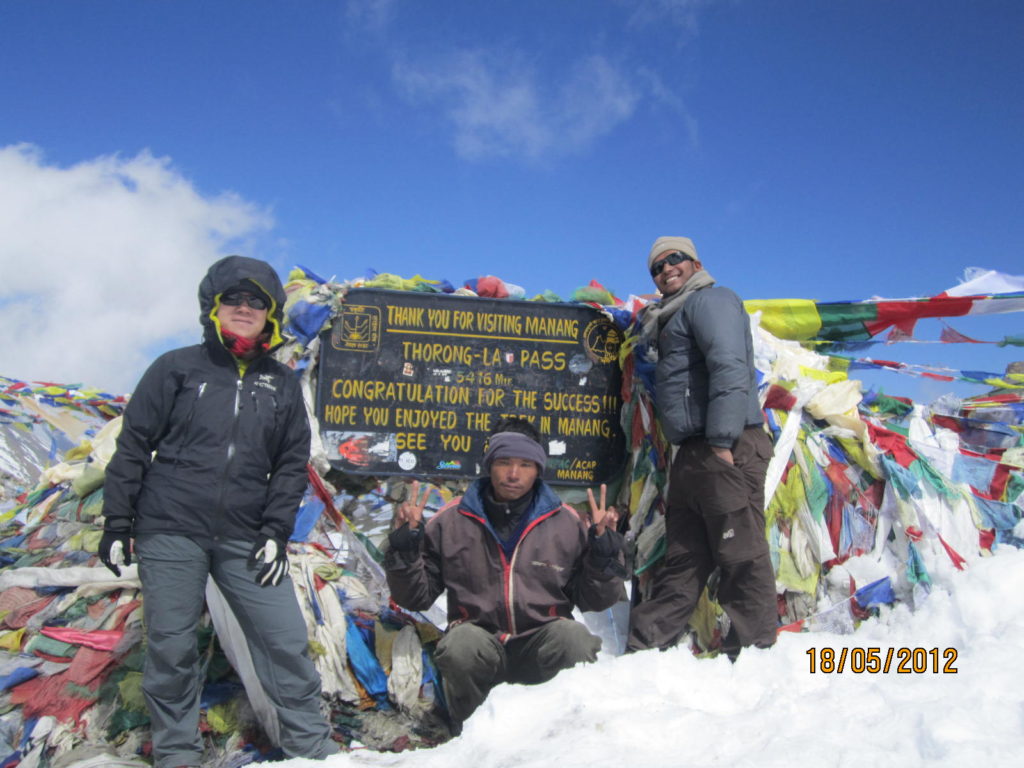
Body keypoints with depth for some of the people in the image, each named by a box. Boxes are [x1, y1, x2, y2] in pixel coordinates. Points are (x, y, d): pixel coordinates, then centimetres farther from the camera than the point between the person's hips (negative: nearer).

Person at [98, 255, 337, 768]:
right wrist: (116, 521, 0)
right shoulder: (177, 369, 2)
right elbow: (133, 445, 3)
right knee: (170, 648, 5)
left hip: (244, 540, 2)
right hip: (170, 532, -2)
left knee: (285, 640, 0)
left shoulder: (281, 385, 9)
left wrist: (275, 532, 1)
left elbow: (292, 463, 10)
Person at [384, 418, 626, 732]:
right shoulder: (451, 520, 5)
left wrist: (603, 546, -6)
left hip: (541, 643, 1)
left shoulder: (565, 521, 7)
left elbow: (593, 600, 9)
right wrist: (404, 544, -5)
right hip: (479, 635, 0)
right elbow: (416, 597, 9)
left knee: (573, 638, -31)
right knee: (462, 644, -33)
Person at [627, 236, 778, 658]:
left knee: (741, 555, -6)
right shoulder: (675, 318, 29)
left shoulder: (710, 299, -2)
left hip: (728, 449, -10)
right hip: (692, 453, 10)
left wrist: (721, 441, -23)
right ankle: (645, 647, 14)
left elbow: (729, 367, -17)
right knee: (682, 557, 10)